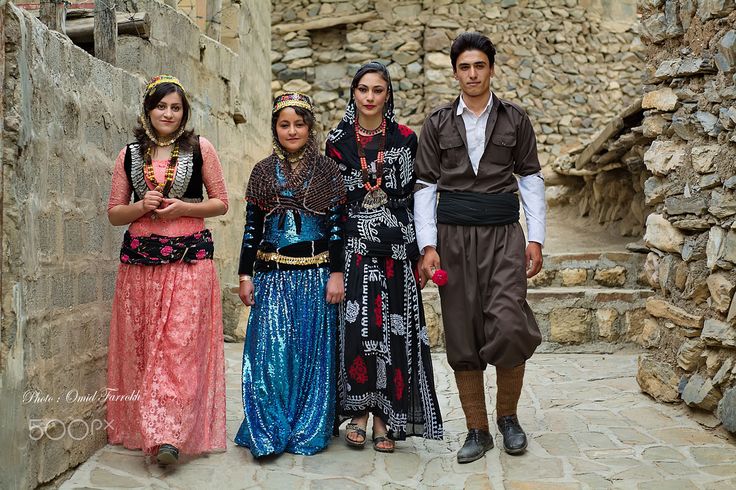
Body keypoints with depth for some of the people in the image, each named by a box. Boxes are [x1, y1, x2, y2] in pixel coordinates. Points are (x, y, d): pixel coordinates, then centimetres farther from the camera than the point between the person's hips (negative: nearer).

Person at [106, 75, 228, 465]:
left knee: (180, 345, -8)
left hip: (189, 260, -2)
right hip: (139, 261, 3)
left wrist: (183, 207, -10)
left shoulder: (200, 148, 5)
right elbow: (114, 213, 11)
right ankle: (146, 429, 17)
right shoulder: (129, 154, 10)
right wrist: (142, 206, -9)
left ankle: (168, 434, -5)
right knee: (142, 345, 4)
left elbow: (220, 202, 6)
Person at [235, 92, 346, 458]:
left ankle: (308, 433, 18)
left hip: (315, 274, -1)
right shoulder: (263, 172, 9)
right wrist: (245, 275, 5)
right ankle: (268, 433, 9)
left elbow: (337, 224, 1)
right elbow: (252, 227, 9)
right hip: (272, 275, 1)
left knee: (311, 351, 4)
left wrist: (336, 273, -6)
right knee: (269, 351, -3)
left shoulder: (326, 170, 4)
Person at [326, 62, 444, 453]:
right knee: (356, 324, -8)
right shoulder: (338, 141, 8)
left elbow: (414, 194, 7)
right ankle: (358, 411, 8)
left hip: (395, 247, 0)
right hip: (353, 245, 0)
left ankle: (385, 418, 11)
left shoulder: (404, 139, 7)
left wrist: (418, 248, 1)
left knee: (395, 327, -1)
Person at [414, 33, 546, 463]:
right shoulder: (438, 123, 7)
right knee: (461, 336, 3)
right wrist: (428, 245, -4)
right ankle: (478, 431, 18)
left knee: (508, 327, -15)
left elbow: (531, 180, 9)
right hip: (454, 235, 1)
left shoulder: (515, 119, 8)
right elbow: (425, 187, 5)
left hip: (503, 234, -1)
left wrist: (536, 238, 0)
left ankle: (508, 415, 13)